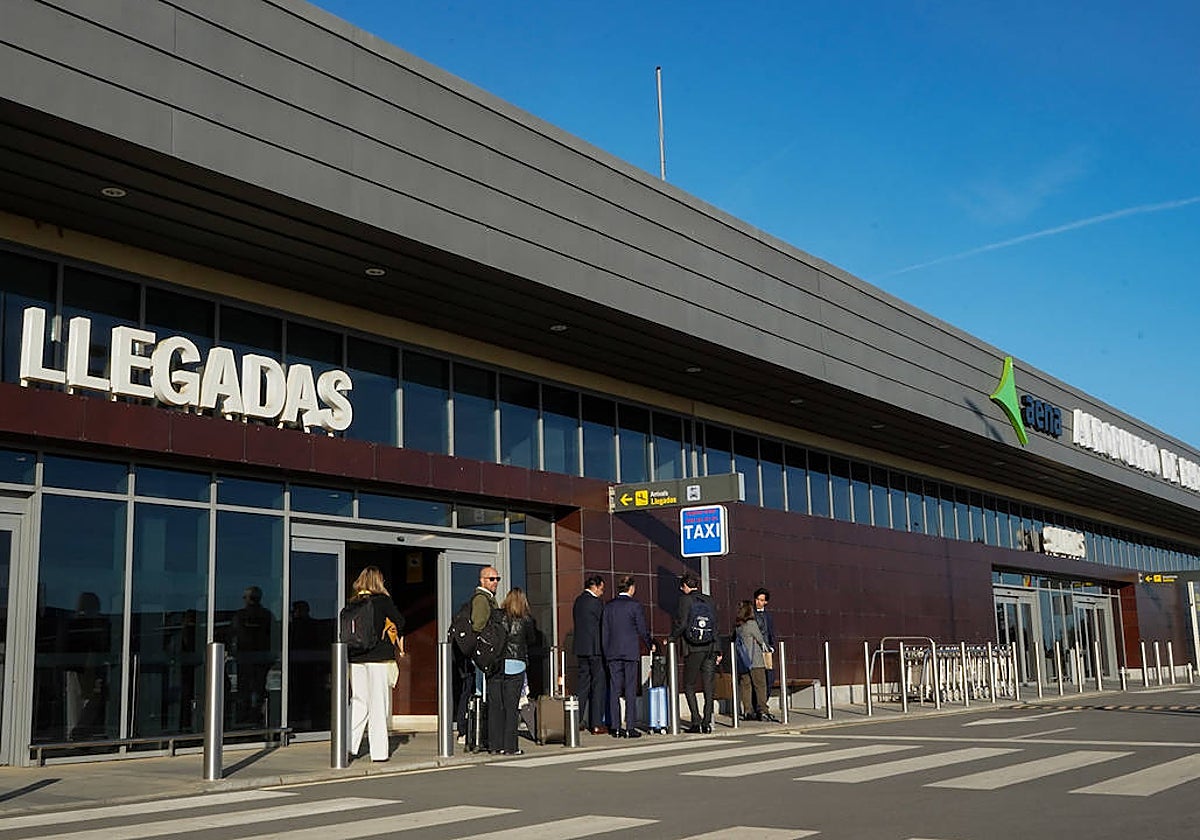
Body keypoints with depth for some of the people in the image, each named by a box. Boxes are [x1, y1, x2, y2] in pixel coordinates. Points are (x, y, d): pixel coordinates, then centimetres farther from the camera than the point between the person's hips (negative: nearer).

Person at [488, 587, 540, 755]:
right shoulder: (526, 619, 1)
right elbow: (533, 641, 13)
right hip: (516, 665, -1)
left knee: (494, 706, 8)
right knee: (512, 707, 3)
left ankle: (495, 745, 12)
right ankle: (509, 747, 2)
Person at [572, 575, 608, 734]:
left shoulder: (578, 600, 11)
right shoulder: (596, 602, -12)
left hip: (581, 648, 8)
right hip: (595, 648, -7)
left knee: (583, 684, 13)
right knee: (598, 685, -1)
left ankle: (576, 721, 14)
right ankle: (596, 724, -1)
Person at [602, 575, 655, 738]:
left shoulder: (609, 606, 7)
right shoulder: (634, 605, -6)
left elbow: (604, 631, 8)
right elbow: (642, 629, -3)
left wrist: (606, 652, 14)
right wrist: (651, 644, 13)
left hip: (613, 652, 4)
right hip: (630, 651, -4)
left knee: (614, 690, 6)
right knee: (630, 690, -1)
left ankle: (616, 727, 6)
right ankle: (629, 728, -2)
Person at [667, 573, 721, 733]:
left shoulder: (686, 600, -5)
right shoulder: (708, 600, 12)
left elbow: (682, 624, -13)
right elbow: (716, 624, 13)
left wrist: (671, 638, 2)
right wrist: (717, 651, 16)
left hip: (694, 648, -5)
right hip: (710, 648, 5)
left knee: (689, 685, 5)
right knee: (708, 687, 7)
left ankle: (696, 721, -4)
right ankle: (707, 723, 5)